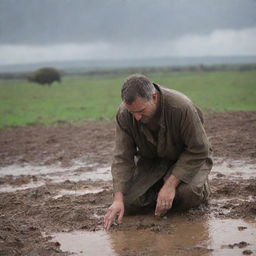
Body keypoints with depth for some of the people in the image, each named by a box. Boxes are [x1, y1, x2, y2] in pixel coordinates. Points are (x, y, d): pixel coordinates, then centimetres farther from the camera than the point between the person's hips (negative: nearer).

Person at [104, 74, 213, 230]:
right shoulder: (124, 115, -22)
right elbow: (122, 158, -19)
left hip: (188, 158, -3)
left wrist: (170, 184, -31)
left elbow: (198, 150, -26)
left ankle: (202, 187, 3)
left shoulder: (182, 107, -34)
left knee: (188, 194, -34)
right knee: (127, 201, -19)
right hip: (151, 160, 3)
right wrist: (118, 199, -32)